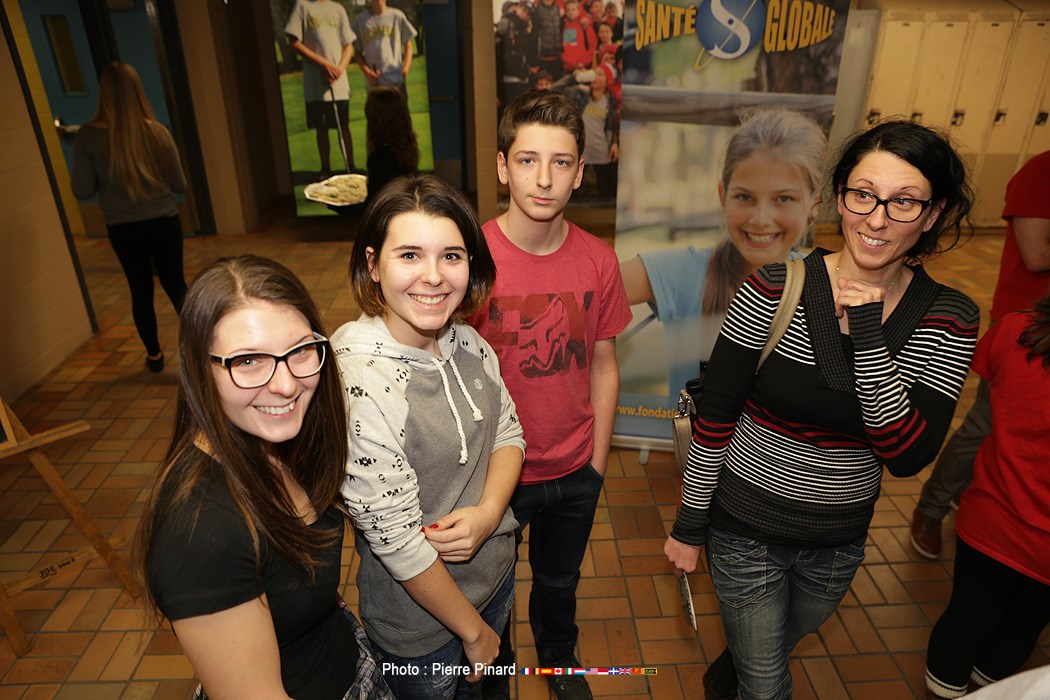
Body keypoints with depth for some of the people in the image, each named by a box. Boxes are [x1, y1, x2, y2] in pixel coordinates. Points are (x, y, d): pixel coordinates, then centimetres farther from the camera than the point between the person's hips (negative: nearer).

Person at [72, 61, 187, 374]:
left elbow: (82, 191, -6)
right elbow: (180, 185, -2)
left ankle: (154, 355, 29)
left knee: (141, 291, 15)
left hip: (122, 229, 1)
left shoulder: (88, 136, -11)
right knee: (176, 285, 12)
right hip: (164, 222, 0)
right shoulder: (156, 131, -10)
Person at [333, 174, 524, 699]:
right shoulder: (357, 384, -31)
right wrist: (473, 631, -12)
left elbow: (508, 431, 1)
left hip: (496, 572, 6)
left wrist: (487, 512, -19)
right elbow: (397, 541, -25)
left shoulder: (467, 342, -10)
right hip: (421, 625, -6)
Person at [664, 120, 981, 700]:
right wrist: (689, 524, -8)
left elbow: (908, 456, -17)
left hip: (839, 542, 4)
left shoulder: (949, 318, -10)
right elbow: (715, 412, -14)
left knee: (777, 646, 31)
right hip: (746, 531, -3)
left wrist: (868, 338, -27)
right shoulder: (776, 285, -19)